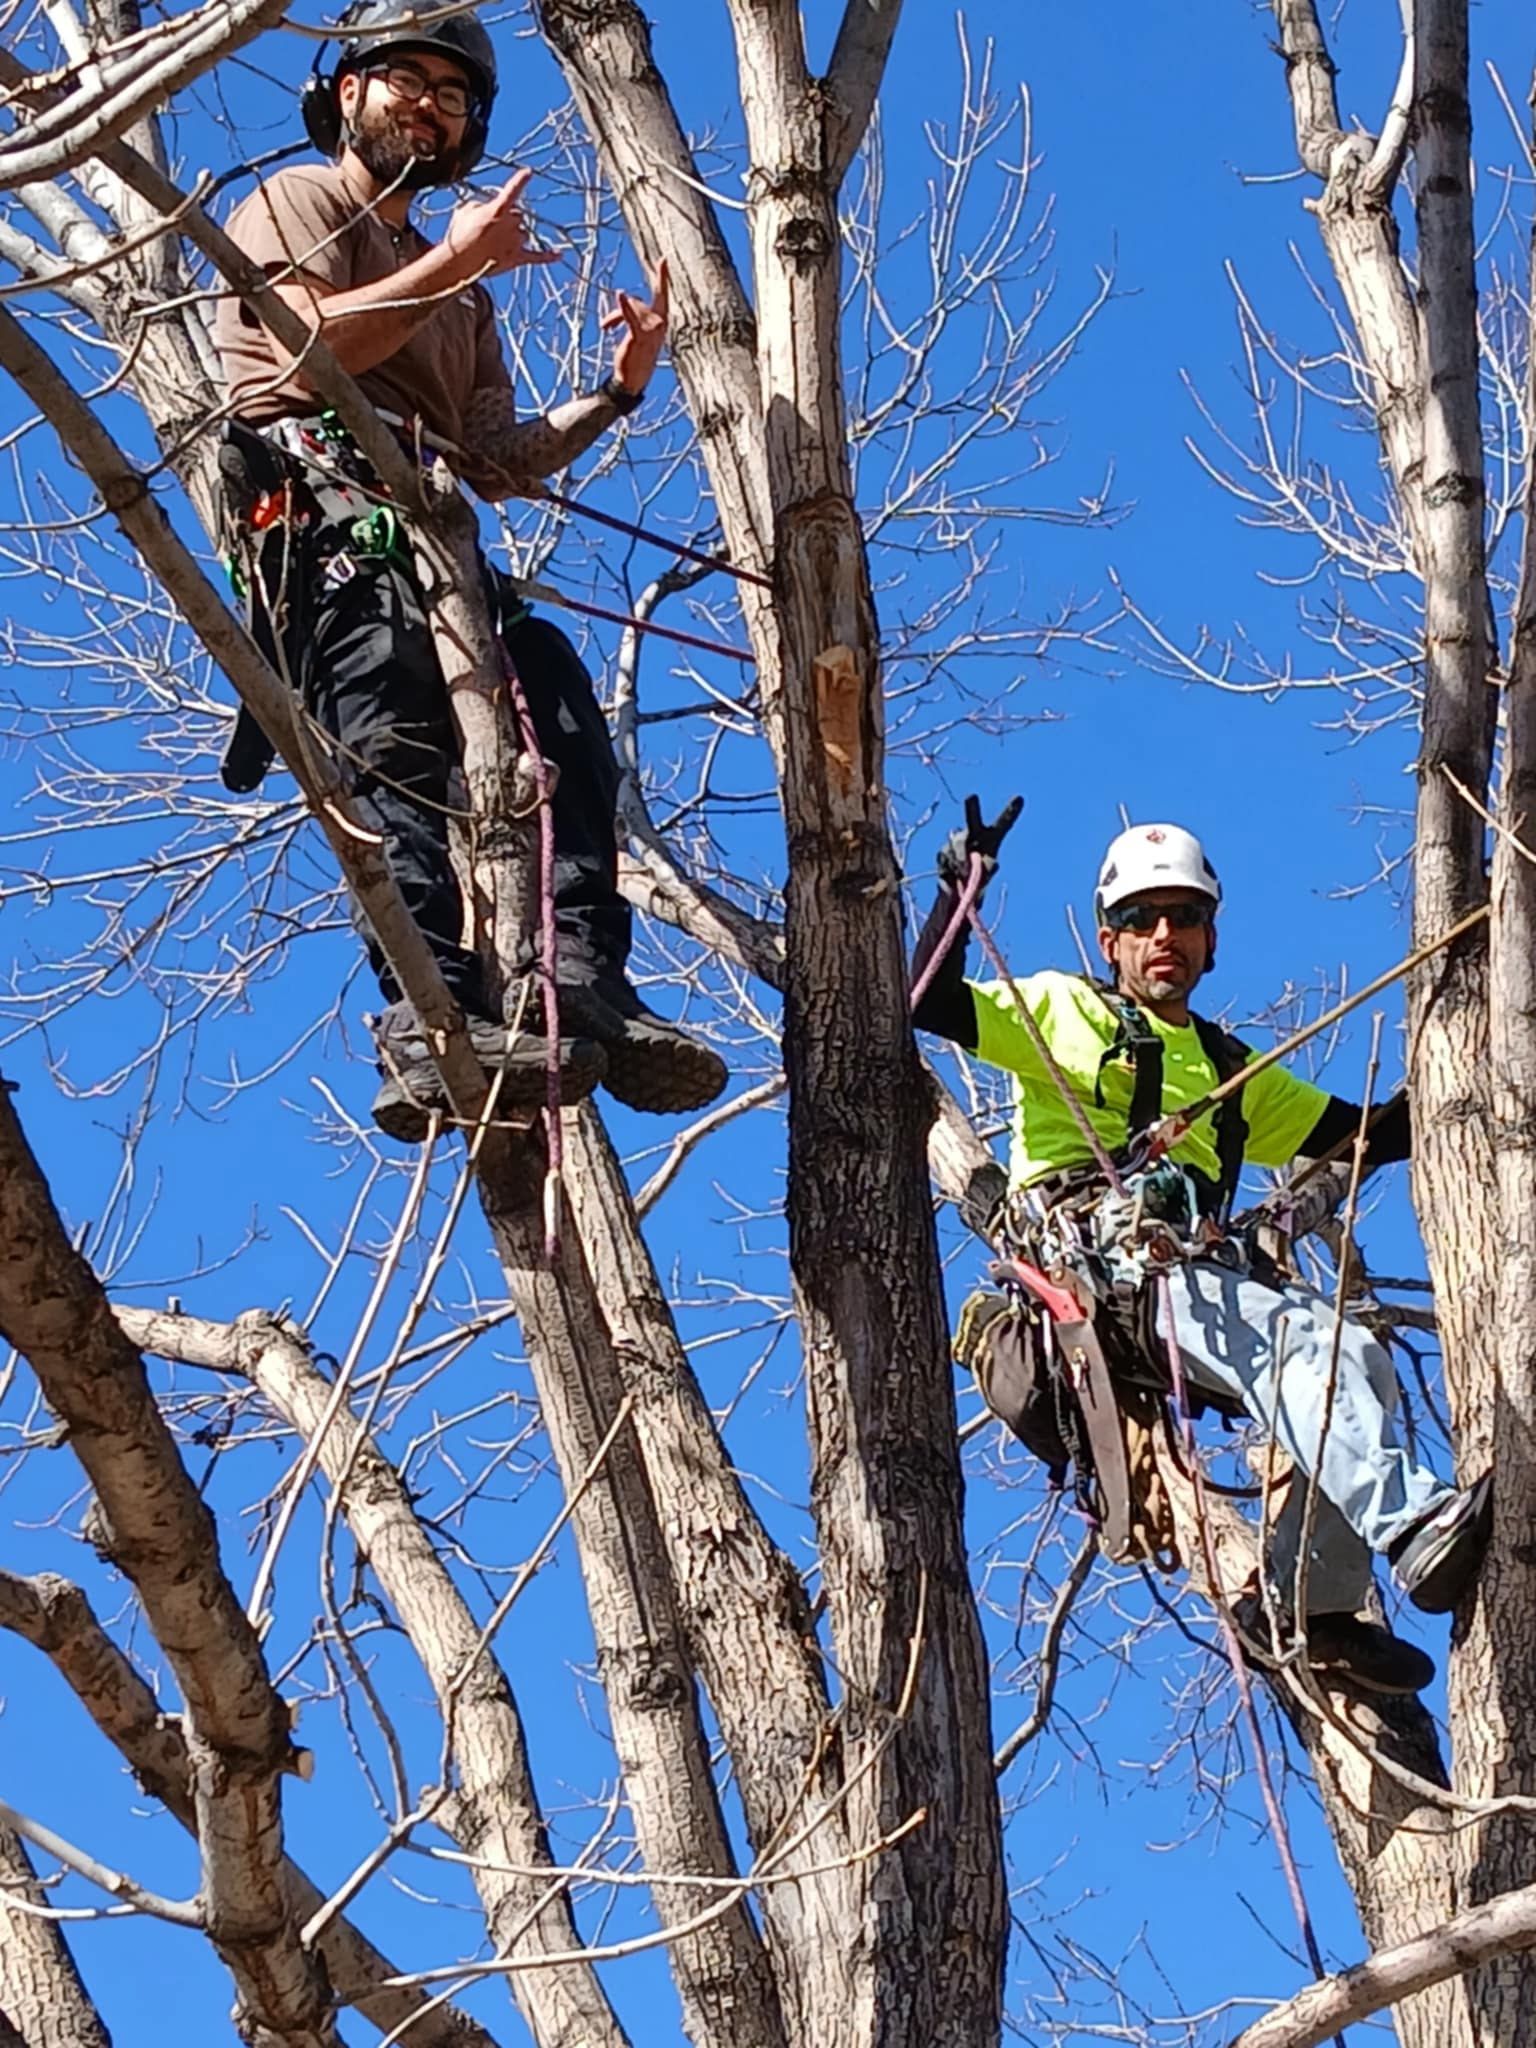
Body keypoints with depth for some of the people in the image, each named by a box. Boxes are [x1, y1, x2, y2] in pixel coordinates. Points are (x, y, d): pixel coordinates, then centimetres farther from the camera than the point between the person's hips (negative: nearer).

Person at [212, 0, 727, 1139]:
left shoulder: (460, 298, 36)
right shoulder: (296, 202, 16)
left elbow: (497, 464, 24)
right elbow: (311, 341, -5)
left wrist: (617, 392, 15)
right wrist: (455, 260, -1)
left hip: (432, 534, 8)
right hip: (327, 500, -8)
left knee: (563, 718, -11)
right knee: (398, 746, -27)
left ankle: (587, 991, -22)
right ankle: (432, 1023, -42)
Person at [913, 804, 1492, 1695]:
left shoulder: (1232, 1070, 34)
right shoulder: (1065, 1010, 18)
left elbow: (1366, 1138, 31)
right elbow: (932, 1004, 4)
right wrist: (959, 888, -8)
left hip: (1199, 1271, 6)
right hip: (1099, 1264, -6)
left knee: (1360, 1356, -21)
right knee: (1302, 1337, -31)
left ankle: (1316, 1600, -22)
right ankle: (1416, 1525, -47)